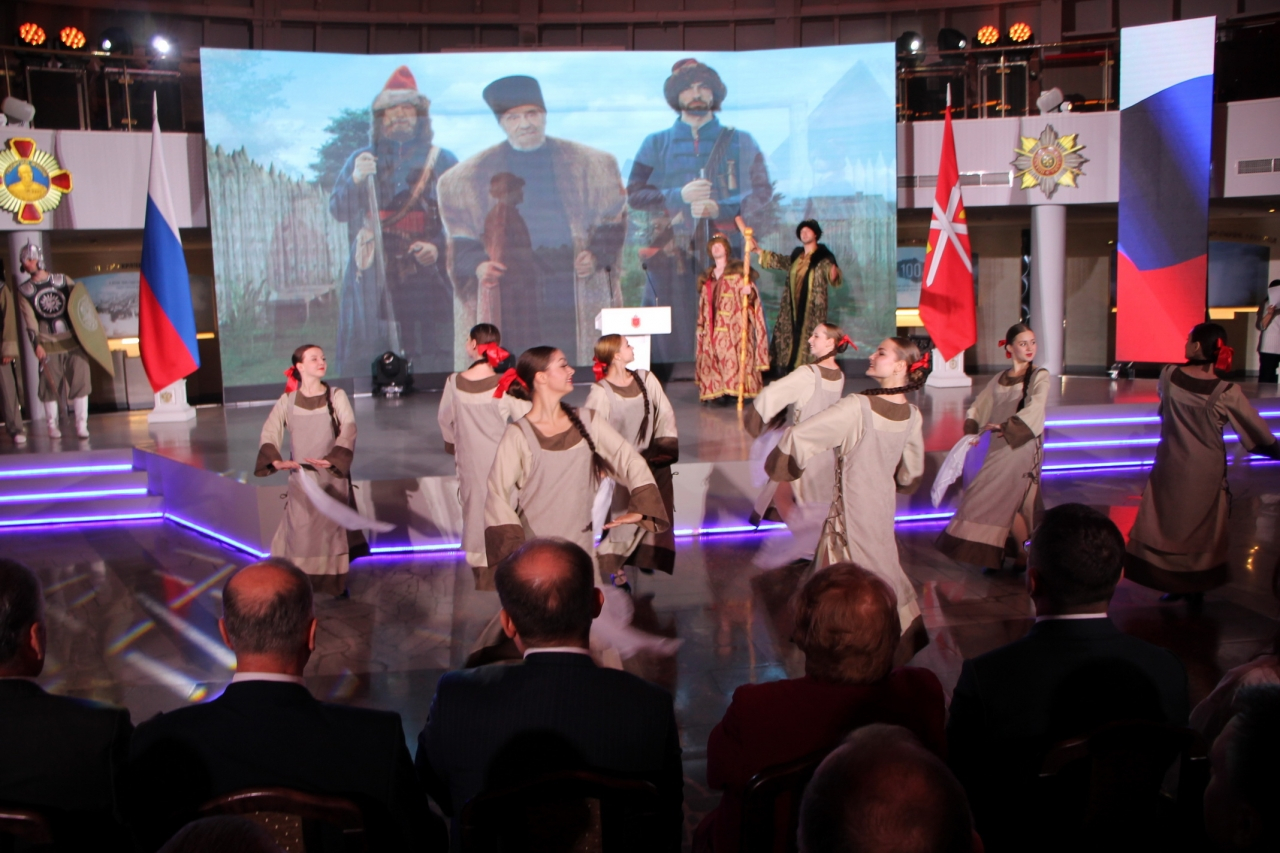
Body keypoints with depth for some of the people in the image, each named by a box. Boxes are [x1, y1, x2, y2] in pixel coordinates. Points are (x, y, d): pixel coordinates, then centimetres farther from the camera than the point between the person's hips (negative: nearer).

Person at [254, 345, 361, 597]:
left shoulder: (336, 396, -1)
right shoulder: (287, 400, 1)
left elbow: (349, 430, -14)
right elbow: (269, 433, -10)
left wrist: (332, 459, -31)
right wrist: (275, 460, -30)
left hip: (333, 475, 0)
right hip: (300, 476, 1)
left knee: (333, 529, 5)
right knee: (300, 530, 0)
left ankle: (337, 581, 16)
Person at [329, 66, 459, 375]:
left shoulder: (442, 161, 11)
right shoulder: (360, 159, 17)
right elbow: (337, 210, 8)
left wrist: (438, 247, -14)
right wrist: (356, 179, -10)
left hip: (426, 272, -1)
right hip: (373, 273, 2)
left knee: (434, 357, -8)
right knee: (363, 355, -5)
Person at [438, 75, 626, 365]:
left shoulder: (586, 164, 12)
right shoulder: (473, 174, 13)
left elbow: (612, 219, 12)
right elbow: (460, 237, 12)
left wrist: (597, 255, -5)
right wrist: (476, 264, -7)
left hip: (572, 280, 0)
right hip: (510, 281, 0)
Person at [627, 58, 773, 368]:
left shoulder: (740, 142, 12)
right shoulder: (655, 144, 14)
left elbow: (762, 192, 6)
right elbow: (634, 194, 7)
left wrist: (720, 208, -12)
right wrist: (679, 196, -10)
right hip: (670, 249, 1)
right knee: (670, 334, -1)